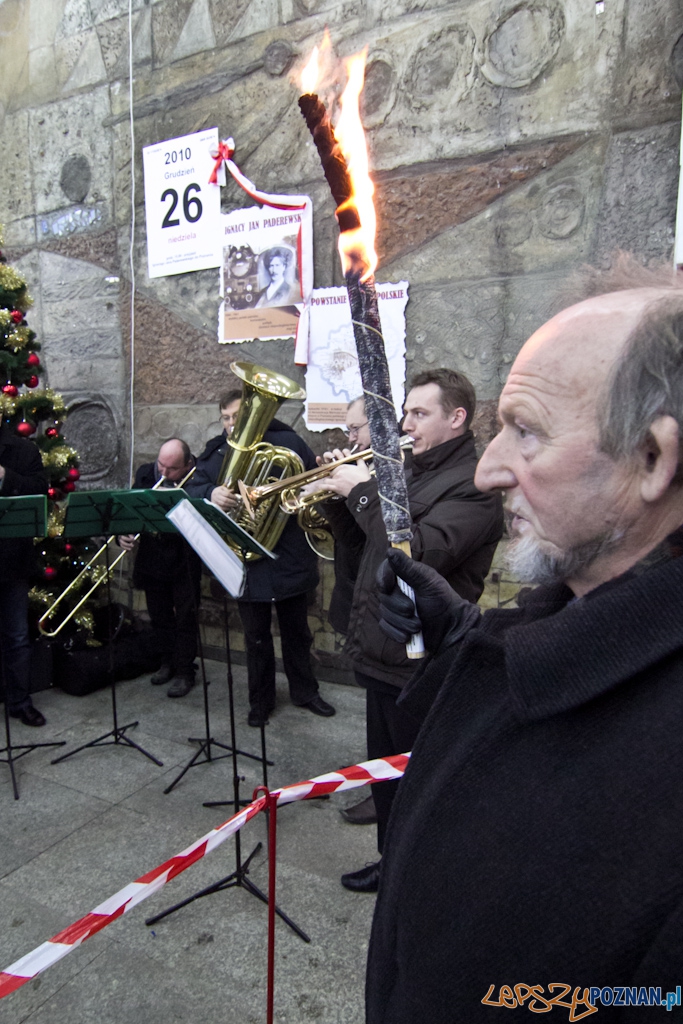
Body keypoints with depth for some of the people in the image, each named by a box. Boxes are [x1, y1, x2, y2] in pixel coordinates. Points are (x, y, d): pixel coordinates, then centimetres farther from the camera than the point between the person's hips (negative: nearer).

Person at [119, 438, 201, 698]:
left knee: (184, 619, 5)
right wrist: (124, 532, -16)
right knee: (159, 616, 17)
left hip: (184, 562, -5)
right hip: (152, 560, 5)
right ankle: (168, 662, 35)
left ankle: (184, 672, 18)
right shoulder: (146, 474, -1)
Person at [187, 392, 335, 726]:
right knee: (256, 636, 13)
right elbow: (192, 489, -8)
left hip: (289, 558, 0)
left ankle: (304, 691, 35)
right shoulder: (214, 453, 4)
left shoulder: (288, 442, -1)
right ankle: (260, 700, 30)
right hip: (245, 561, 1)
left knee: (296, 630, 16)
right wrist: (211, 493, -29)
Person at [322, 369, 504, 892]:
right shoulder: (413, 473, 12)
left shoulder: (473, 484, -17)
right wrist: (345, 486, 3)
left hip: (421, 665, -9)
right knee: (386, 771, 23)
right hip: (383, 652, 9)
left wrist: (363, 493, -20)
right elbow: (370, 540, 19)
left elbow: (418, 552, -30)